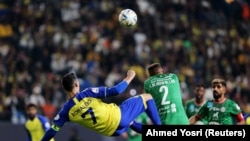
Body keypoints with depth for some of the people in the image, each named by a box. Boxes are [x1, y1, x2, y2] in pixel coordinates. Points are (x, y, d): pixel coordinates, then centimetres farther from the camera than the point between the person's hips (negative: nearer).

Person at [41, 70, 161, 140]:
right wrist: (129, 78, -1)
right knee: (147, 97, 16)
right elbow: (115, 91, -16)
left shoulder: (66, 111, -6)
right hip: (118, 116, -5)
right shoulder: (87, 93, -16)